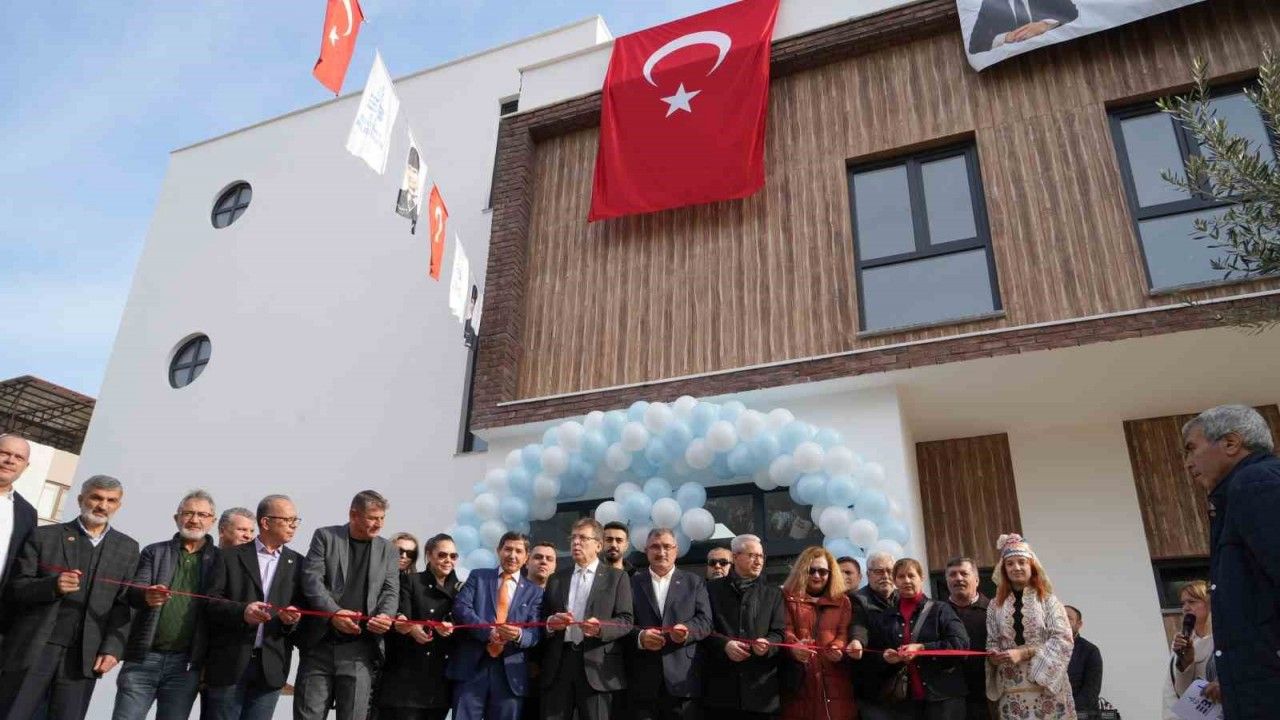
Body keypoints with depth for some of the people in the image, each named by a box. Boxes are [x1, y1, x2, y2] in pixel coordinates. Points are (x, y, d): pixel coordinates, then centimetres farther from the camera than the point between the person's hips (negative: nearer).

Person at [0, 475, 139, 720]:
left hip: (83, 657, 1)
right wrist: (52, 586, -18)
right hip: (34, 649, -1)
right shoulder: (44, 536, 7)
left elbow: (124, 605, 5)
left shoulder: (127, 548, 10)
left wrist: (112, 649, -7)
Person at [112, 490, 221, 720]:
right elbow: (133, 592, -3)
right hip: (143, 658, 1)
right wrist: (146, 595, -27)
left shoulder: (219, 559, 5)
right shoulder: (154, 552, 9)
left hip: (185, 665, -1)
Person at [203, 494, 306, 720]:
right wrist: (241, 611, -20)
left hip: (270, 666, 2)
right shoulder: (231, 557, 4)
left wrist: (293, 618, -13)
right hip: (229, 662, -1)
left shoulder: (298, 564, 10)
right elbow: (211, 602, -2)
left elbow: (305, 610, 9)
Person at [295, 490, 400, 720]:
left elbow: (391, 592, 6)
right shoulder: (325, 537, 4)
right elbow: (311, 579, -6)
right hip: (319, 645, -1)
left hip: (359, 649, 1)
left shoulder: (387, 550, 12)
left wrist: (385, 617, -17)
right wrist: (333, 612, -22)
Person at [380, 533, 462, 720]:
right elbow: (401, 622, -8)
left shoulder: (460, 589, 11)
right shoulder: (410, 582, 2)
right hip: (409, 675, -3)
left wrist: (451, 630, -16)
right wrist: (412, 629, -30)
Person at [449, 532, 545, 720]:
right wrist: (489, 631, -17)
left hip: (510, 671, 1)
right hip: (472, 666, -1)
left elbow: (536, 633, 2)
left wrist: (519, 635, -22)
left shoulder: (534, 592, 11)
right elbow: (461, 607, -4)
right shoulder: (478, 576, 11)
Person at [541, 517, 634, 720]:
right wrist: (550, 623, -7)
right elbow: (543, 619, 16)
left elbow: (626, 621, -1)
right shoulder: (556, 579, 18)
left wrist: (600, 628, -19)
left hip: (596, 664, -3)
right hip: (558, 664, 3)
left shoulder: (616, 577, 7)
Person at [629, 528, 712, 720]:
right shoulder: (633, 582, 12)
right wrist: (639, 636, -16)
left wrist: (688, 631, -17)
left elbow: (705, 621, 3)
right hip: (643, 679, 0)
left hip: (682, 677, 0)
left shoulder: (695, 582, 12)